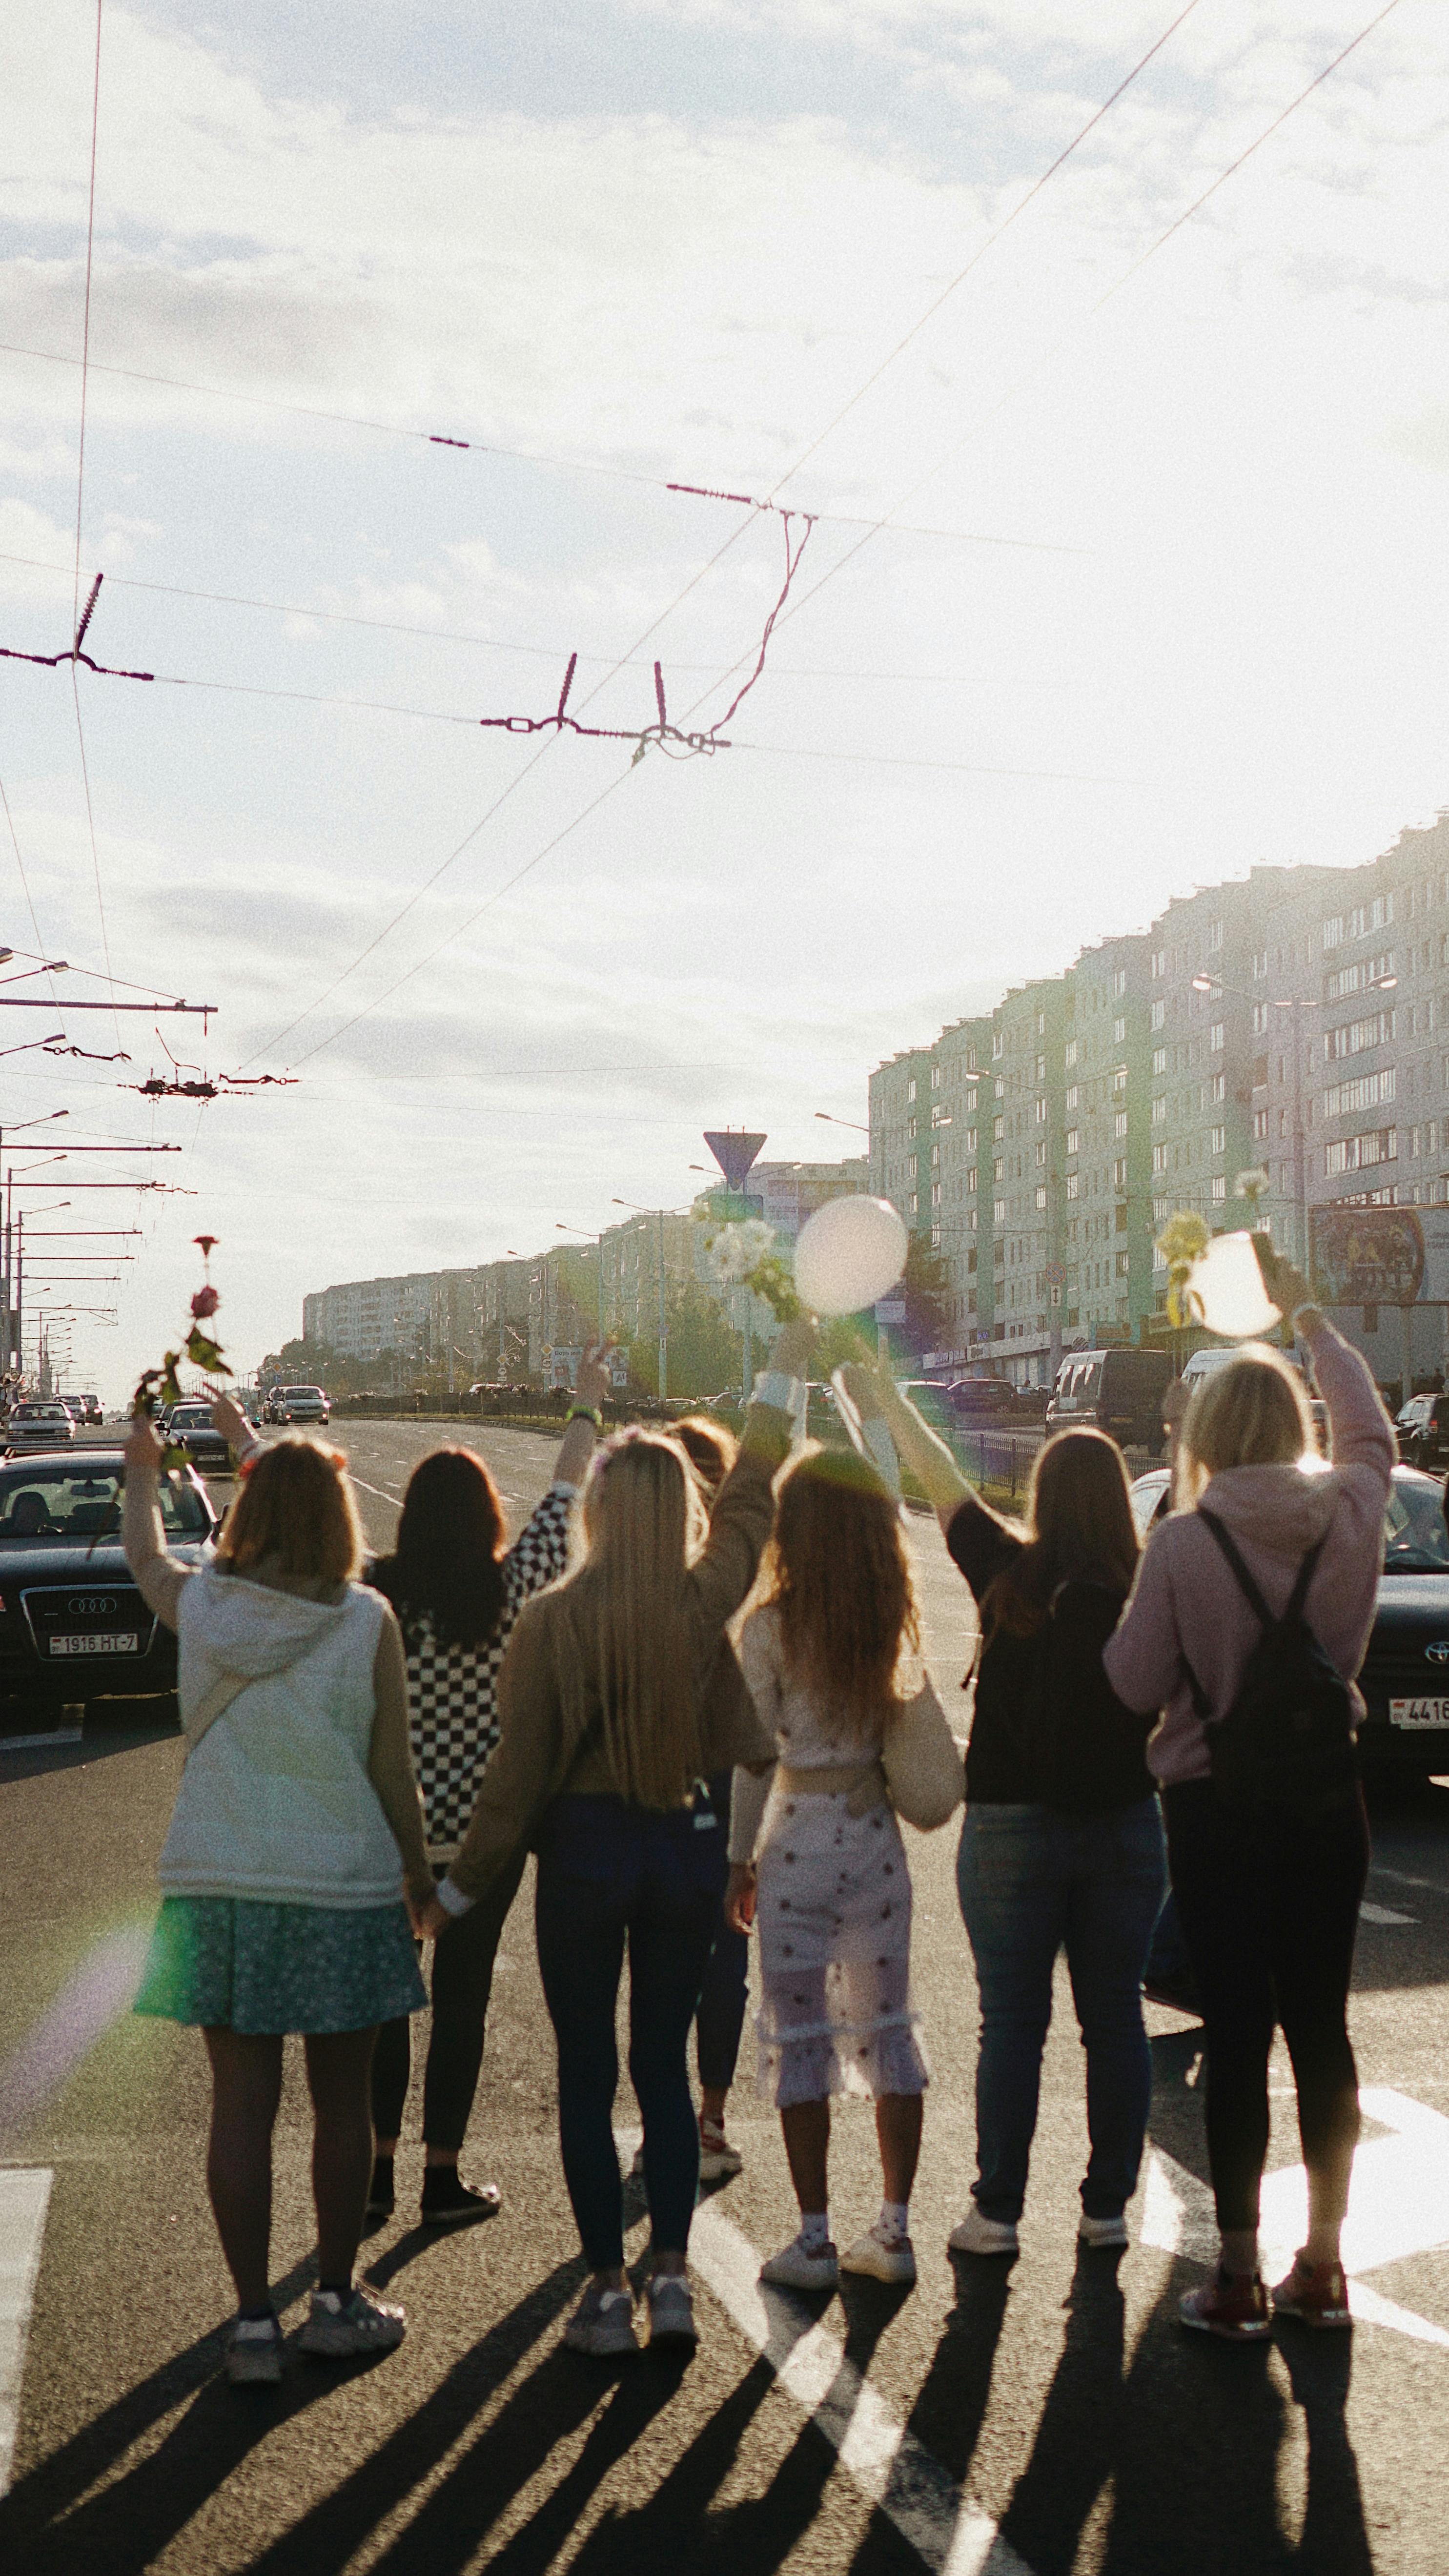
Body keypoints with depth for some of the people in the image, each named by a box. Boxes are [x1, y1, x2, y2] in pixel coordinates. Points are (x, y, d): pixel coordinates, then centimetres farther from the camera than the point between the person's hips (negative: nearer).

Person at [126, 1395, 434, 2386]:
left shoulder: (200, 1605, -3)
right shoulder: (368, 1620, -9)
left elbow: (144, 1556, 21)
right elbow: (393, 1768, -1)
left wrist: (141, 1470, 39)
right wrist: (420, 1871, 14)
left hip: (220, 1885, 2)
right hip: (343, 1883, -2)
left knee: (242, 2105, 8)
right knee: (341, 2104, 12)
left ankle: (254, 2322, 13)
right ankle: (337, 2303, 23)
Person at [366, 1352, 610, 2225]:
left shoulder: (376, 1592, -10)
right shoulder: (515, 1589, -11)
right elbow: (564, 1499, 4)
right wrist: (587, 1409, 18)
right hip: (487, 1826, -1)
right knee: (462, 1997, 7)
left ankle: (377, 2167, 20)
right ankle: (443, 2178, 14)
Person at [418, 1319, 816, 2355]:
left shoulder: (555, 1617, -13)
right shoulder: (707, 1600, -7)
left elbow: (521, 1765, -10)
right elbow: (752, 1499, 11)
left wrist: (461, 1888, 1)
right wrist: (785, 1375, 22)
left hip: (585, 1849, -3)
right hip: (686, 1844, 3)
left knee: (587, 2075, 8)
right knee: (665, 2064, 14)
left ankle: (610, 2289, 11)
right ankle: (671, 2275, 11)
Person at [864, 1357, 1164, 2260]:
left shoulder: (1010, 1576, -8)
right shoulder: (1149, 1593, -8)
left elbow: (941, 1476, 3)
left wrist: (885, 1392, 14)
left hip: (1012, 1828, -1)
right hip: (1126, 1828, 1)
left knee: (1012, 2023, 6)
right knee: (1116, 2021, 11)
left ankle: (998, 2211, 11)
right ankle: (1108, 2205, 19)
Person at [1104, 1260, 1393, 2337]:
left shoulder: (1184, 1542, -15)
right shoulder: (1351, 1514, -4)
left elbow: (1136, 1681, -12)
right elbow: (1372, 1431, 18)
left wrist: (1129, 1625, 9)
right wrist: (1309, 1318, 28)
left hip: (1218, 1806, -4)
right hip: (1329, 1800, 4)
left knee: (1237, 2034, 2)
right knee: (1322, 2025, 12)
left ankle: (1241, 2278, 9)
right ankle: (1323, 2265, 22)